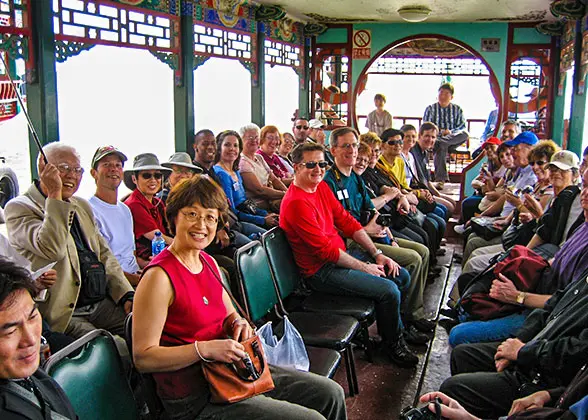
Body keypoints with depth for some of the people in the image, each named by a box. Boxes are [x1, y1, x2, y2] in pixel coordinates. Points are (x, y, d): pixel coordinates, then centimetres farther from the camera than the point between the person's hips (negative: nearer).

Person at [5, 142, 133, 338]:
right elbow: (52, 249, -22)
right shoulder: (19, 208, -4)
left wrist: (127, 295, 6)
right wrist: (55, 194, -16)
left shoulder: (82, 206, 19)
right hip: (62, 315, -7)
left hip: (102, 303, 7)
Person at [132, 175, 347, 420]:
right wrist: (205, 348, -27)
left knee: (331, 394, 10)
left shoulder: (208, 262, 7)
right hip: (196, 399, -8)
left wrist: (238, 323, -3)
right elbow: (143, 358, -20)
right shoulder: (160, 276, -19)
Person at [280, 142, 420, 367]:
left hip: (340, 255, 10)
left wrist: (377, 253, 2)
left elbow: (347, 221, 9)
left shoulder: (321, 187, 6)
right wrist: (365, 267, -14)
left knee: (402, 276, 10)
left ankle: (401, 329, 31)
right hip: (321, 271, -10)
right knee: (389, 290, -18)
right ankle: (393, 344, 8)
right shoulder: (296, 203, -23)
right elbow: (326, 249, -23)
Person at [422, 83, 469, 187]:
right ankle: (440, 179, -40)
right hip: (436, 137, -2)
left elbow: (462, 127, 6)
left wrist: (451, 132, -16)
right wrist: (439, 132, -17)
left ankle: (438, 143, -43)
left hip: (453, 140, 2)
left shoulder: (457, 109, 15)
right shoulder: (431, 109, 12)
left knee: (464, 135, -31)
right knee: (441, 148, -37)